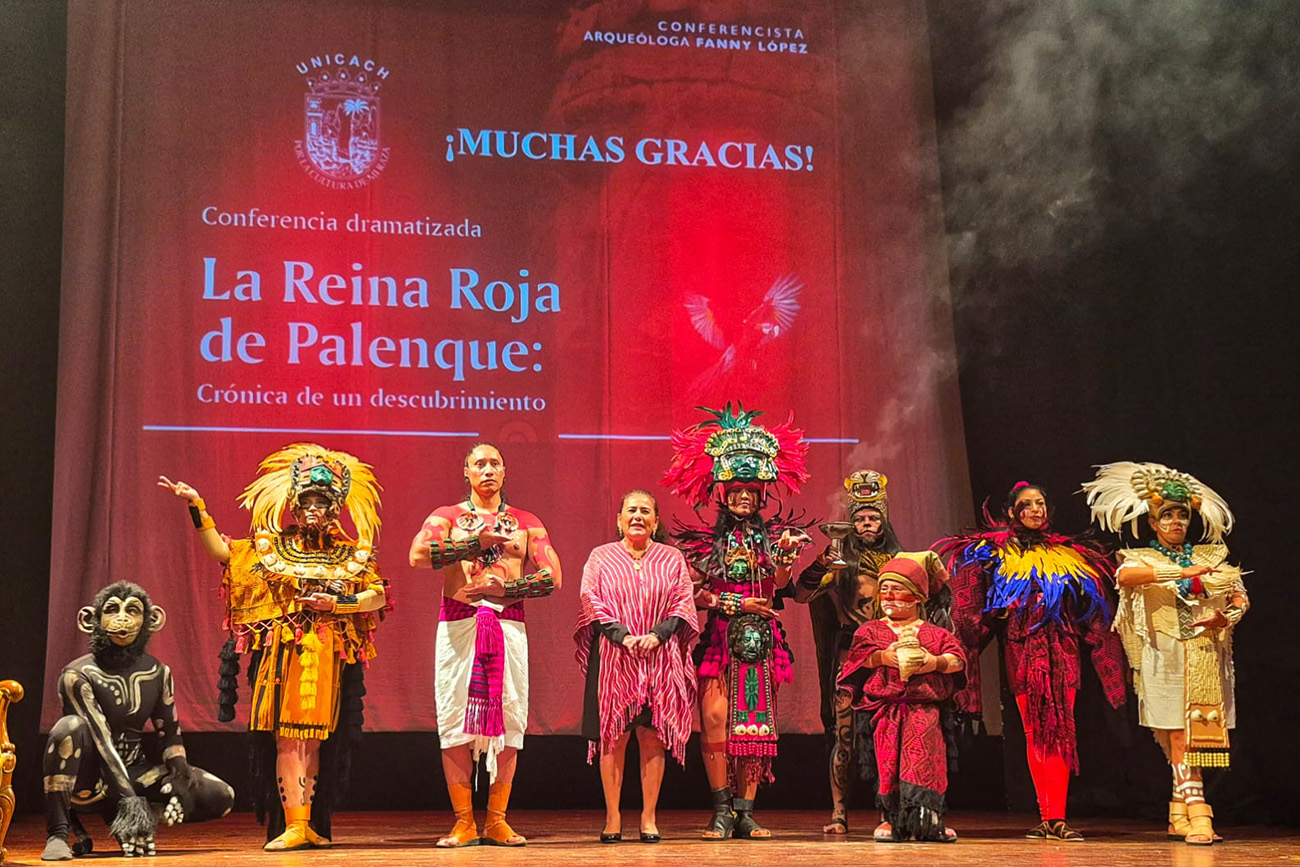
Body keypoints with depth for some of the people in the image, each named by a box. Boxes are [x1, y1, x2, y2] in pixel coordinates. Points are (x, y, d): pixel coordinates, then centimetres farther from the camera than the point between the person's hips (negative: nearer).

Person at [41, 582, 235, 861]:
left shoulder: (157, 672, 2)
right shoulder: (77, 674, -15)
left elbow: (170, 733, 6)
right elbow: (100, 740, -24)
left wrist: (181, 776, -14)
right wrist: (129, 799, -33)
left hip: (135, 768, 5)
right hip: (90, 775, -5)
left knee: (221, 797, -10)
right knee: (70, 726, -36)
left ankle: (112, 814, -4)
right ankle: (57, 834, -27)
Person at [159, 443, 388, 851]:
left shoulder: (351, 555, 9)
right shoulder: (269, 547, 11)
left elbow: (378, 596, 5)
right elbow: (221, 550, 7)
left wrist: (336, 603, -8)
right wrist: (196, 507, 1)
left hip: (328, 659, 0)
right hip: (282, 655, 0)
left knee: (314, 741, 1)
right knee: (287, 739, -6)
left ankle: (310, 824, 7)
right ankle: (292, 825, -7)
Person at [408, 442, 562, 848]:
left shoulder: (526, 523, 15)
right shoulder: (447, 517, 10)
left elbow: (552, 577, 5)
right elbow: (418, 555, -10)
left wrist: (504, 589, -7)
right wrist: (476, 543, -11)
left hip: (509, 627, 1)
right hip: (458, 626, -1)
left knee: (508, 722, -2)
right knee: (456, 722, -5)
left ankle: (497, 820, 5)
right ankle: (464, 822, 1)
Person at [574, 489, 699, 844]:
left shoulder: (672, 559, 12)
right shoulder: (600, 557, 10)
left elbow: (683, 603, 4)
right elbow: (591, 601, 0)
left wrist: (657, 635, -12)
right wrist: (622, 635, -14)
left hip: (660, 659, 1)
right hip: (613, 658, 0)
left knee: (653, 736, -2)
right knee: (612, 736, -3)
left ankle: (649, 818, 3)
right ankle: (612, 818, 2)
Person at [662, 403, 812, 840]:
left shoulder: (771, 537, 10)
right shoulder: (707, 541, 6)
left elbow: (775, 587, -6)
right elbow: (695, 594, -2)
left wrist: (787, 556, -22)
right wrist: (737, 603, -10)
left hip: (760, 639, 2)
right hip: (720, 638, -2)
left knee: (756, 722, -1)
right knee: (715, 716, -12)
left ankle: (745, 811, 2)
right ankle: (722, 811, -7)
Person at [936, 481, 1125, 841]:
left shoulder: (1071, 555, 16)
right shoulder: (995, 552, 9)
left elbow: (1092, 613, 16)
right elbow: (972, 609, 4)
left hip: (1063, 649, 2)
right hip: (1022, 649, -2)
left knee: (1061, 729, -6)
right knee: (1035, 731, -3)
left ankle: (1056, 817, -9)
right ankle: (1049, 818, -1)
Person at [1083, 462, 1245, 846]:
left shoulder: (1211, 556, 17)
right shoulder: (1143, 559, 6)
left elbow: (1239, 596, 14)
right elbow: (1124, 576, -17)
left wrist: (1226, 616, -9)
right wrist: (1181, 572, -25)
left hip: (1206, 656, 3)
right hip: (1166, 657, -3)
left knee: (1193, 737, 3)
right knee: (1181, 735, -11)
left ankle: (1179, 815, 13)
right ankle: (1198, 816, -15)